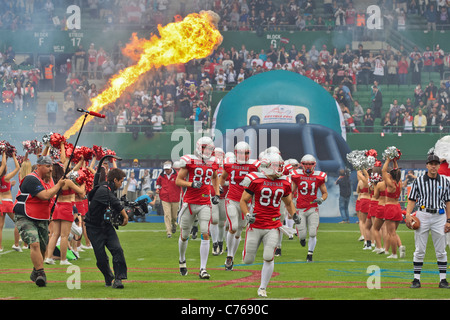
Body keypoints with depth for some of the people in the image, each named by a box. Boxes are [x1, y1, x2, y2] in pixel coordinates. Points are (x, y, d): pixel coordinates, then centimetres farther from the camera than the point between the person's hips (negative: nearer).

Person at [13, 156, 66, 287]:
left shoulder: (49, 180, 9)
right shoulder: (31, 179, -20)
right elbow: (45, 195, -26)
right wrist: (59, 185, -16)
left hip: (42, 219, 8)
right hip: (25, 218, -8)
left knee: (43, 247, 10)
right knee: (34, 244, -24)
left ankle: (35, 274, 30)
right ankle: (40, 273, -25)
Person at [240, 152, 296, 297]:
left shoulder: (284, 183, 6)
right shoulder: (255, 180, -8)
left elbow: (288, 203, 23)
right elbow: (243, 201, 0)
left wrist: (294, 215, 7)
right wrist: (247, 215, -17)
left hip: (273, 227, 2)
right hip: (256, 225, -2)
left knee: (268, 258, -11)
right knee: (248, 260, 2)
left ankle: (262, 288, 6)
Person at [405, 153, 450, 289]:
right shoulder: (418, 181, 3)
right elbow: (412, 200, 3)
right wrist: (408, 214, -12)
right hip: (422, 215, -1)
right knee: (419, 250, 1)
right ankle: (416, 279, 5)